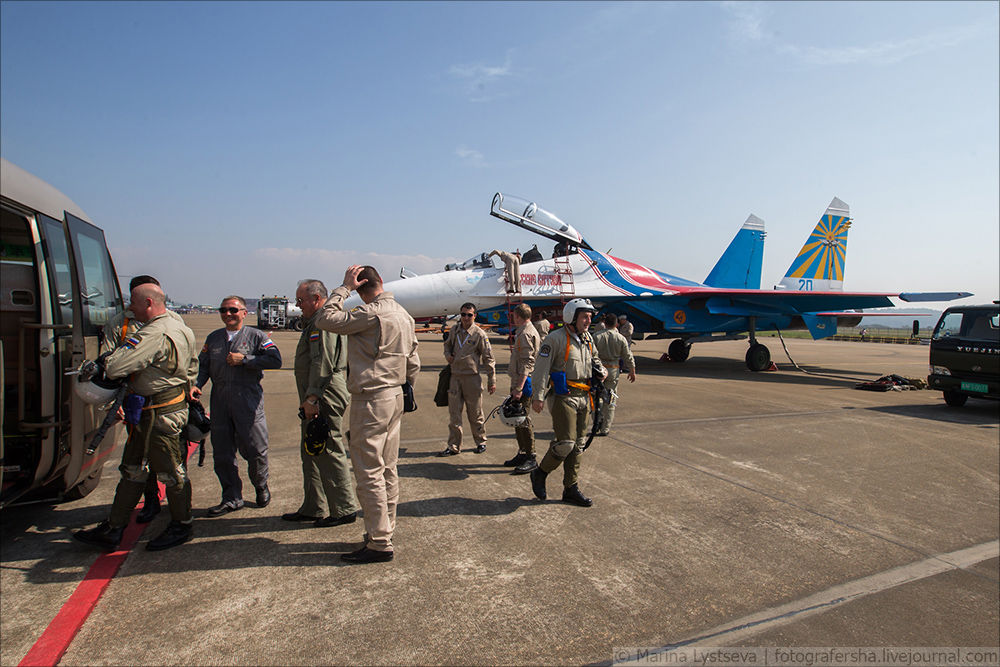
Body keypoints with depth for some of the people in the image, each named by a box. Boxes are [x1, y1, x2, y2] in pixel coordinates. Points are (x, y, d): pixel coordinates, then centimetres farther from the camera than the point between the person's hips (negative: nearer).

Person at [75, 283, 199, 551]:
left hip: (160, 415, -10)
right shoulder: (181, 329, 9)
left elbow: (114, 368, -28)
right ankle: (113, 529, 26)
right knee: (132, 468, 16)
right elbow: (192, 364, 21)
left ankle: (181, 526, 22)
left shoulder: (153, 334, -23)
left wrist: (105, 363, -7)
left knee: (170, 471, 5)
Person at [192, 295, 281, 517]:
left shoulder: (256, 336, 3)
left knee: (255, 449, 0)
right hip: (220, 401, 4)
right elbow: (203, 365, 15)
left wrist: (244, 359, -13)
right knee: (222, 452, 7)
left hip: (248, 400, -4)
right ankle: (232, 498, 20)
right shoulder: (213, 338, 17)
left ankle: (261, 487, 26)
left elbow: (275, 360, -10)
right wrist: (196, 384, -3)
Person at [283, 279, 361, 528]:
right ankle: (312, 508, 27)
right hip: (316, 400, 11)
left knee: (329, 453, -5)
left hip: (324, 400, -11)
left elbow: (322, 364, -23)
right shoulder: (314, 323, 21)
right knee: (311, 453, 16)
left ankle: (345, 509, 6)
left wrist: (312, 398, -23)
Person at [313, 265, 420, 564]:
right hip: (395, 397, 9)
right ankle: (386, 530, 27)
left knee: (369, 472, -2)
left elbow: (325, 319, -12)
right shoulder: (404, 314, 10)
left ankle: (379, 543, 5)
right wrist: (407, 390, 23)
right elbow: (413, 362, 14)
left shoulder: (371, 313, -16)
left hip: (371, 399, -9)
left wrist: (344, 287, -4)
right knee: (388, 469, 16)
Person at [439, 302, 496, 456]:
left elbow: (488, 358, -4)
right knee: (454, 413, 7)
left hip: (472, 378, -4)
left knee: (475, 414, 7)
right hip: (455, 377, 4)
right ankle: (453, 446, 17)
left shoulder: (479, 334, -8)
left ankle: (481, 442, 26)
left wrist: (492, 380, -5)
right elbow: (447, 344, 27)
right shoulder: (454, 330, 6)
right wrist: (447, 355, 4)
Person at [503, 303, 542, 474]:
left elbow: (527, 363, -22)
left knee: (523, 420, -6)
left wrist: (519, 388, -26)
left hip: (523, 383, -11)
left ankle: (531, 458, 2)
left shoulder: (526, 334, -15)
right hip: (518, 382, 11)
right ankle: (522, 453, 24)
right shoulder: (522, 332, 18)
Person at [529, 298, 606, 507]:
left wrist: (601, 371, 7)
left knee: (577, 446, 10)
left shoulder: (587, 339, 14)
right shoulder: (555, 339, -10)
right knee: (565, 443, -11)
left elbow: (595, 360, 30)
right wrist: (538, 396, -20)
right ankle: (539, 474, 13)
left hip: (583, 398, 8)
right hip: (563, 397, -8)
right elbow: (541, 368, -14)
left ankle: (571, 489, 20)